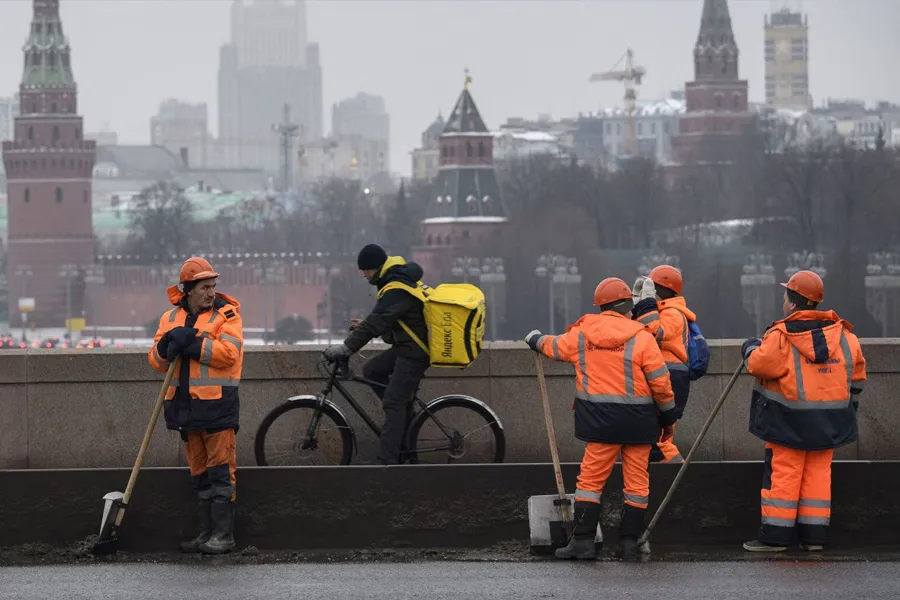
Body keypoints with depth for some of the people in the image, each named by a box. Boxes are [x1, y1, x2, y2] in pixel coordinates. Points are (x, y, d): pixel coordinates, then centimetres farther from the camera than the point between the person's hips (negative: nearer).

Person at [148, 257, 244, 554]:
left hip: (217, 404, -6)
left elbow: (228, 352, -17)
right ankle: (207, 532, 18)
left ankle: (223, 535, -5)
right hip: (185, 404, 6)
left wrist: (191, 344, -17)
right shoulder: (171, 318, 13)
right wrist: (168, 343, -12)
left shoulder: (226, 314, -2)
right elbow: (156, 360, 9)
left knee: (220, 471, -7)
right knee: (199, 473, 11)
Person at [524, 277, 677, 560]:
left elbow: (555, 347, 22)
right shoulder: (641, 338, -7)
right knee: (636, 481, 7)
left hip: (601, 419, 1)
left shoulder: (582, 334, 3)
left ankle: (583, 540, 0)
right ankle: (629, 542, 9)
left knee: (591, 477, 6)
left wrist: (535, 340, 45)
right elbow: (660, 382, -6)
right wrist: (668, 417, 7)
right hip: (637, 419, -1)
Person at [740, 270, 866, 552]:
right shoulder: (844, 335, 5)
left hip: (789, 420, -5)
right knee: (818, 473, 10)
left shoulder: (781, 335, -13)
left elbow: (760, 364, -15)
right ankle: (815, 535, 10)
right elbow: (856, 374, 12)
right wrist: (849, 405, 23)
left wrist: (751, 349, 6)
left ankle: (775, 535, -1)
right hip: (828, 421, 5)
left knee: (783, 473, 0)